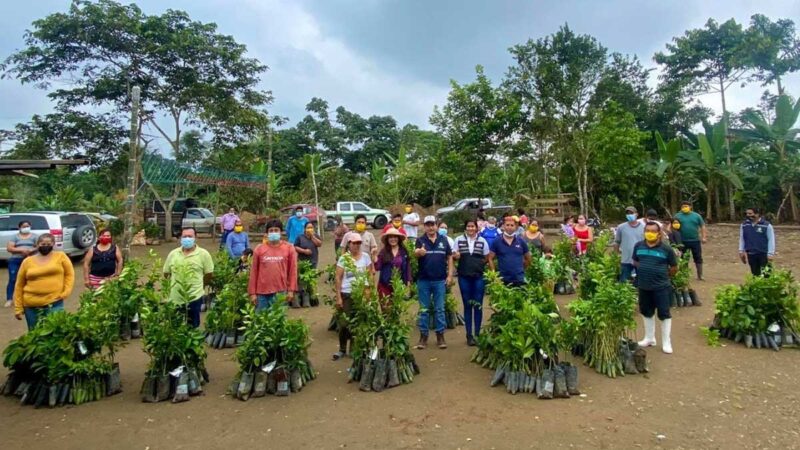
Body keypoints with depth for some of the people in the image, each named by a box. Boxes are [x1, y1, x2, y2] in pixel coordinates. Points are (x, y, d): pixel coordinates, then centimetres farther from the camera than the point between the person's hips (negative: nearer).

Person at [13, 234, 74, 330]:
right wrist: (18, 308, 8)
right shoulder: (27, 261, 5)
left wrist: (66, 292, -5)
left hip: (55, 304, -2)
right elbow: (19, 285, 10)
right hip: (32, 306, 2)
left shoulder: (61, 256, 2)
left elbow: (69, 274, 8)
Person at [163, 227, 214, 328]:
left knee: (192, 327, 8)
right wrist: (174, 285, 12)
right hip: (175, 298, 4)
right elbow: (166, 273, 13)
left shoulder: (203, 254, -8)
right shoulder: (173, 254, 3)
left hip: (194, 297, -4)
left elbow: (209, 274, -2)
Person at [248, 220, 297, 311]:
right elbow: (254, 272, 5)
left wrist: (291, 290, -1)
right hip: (262, 292, 1)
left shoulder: (289, 248, 1)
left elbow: (293, 270, 3)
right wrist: (252, 292, 4)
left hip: (281, 292, -1)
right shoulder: (259, 249, 2)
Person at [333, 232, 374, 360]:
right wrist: (338, 297, -7)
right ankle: (342, 349, 17)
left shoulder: (366, 256, 4)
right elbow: (338, 278, -3)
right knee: (345, 322, 2)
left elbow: (370, 274, 9)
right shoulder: (343, 258, -4)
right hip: (347, 294, -2)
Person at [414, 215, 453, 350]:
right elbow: (415, 253, -20)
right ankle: (423, 336, 16)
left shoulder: (443, 239, 4)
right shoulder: (420, 240, -1)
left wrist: (450, 275, 0)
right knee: (424, 309, 7)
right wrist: (419, 252, -45)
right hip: (423, 280, -1)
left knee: (440, 309, 8)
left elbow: (449, 257, 8)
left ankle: (440, 335, 17)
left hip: (440, 280, 1)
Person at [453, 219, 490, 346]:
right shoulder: (459, 240, 2)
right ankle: (469, 335, 14)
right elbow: (453, 256, 6)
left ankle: (477, 334, 16)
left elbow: (487, 258, 12)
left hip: (479, 277, 0)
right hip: (464, 277, 0)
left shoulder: (482, 241, 4)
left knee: (478, 305, 4)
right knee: (467, 305, 6)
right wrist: (456, 256, -14)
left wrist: (482, 263, -5)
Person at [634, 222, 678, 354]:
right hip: (643, 286, 4)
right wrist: (644, 271, 9)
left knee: (664, 314, 3)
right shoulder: (638, 246, 0)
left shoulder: (666, 248, -10)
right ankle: (649, 338, 31)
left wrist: (663, 276, 6)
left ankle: (666, 342, 16)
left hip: (661, 287, -4)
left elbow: (674, 268, 1)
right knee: (647, 313, 15)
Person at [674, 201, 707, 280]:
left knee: (698, 258, 4)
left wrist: (704, 237, -3)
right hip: (683, 241, 0)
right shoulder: (677, 216, 2)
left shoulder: (696, 215, 5)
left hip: (695, 241, 1)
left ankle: (700, 275, 12)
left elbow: (702, 226, 6)